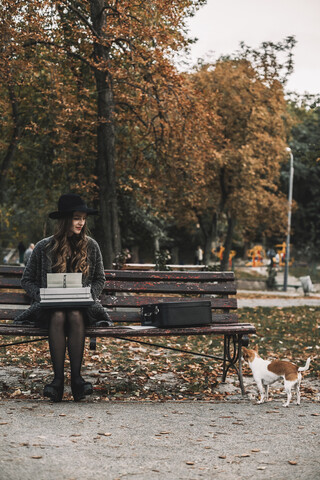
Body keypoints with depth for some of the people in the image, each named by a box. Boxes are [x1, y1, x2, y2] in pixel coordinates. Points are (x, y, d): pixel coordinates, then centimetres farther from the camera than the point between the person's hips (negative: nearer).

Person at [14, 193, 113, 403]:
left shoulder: (91, 246, 8)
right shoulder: (44, 248, 4)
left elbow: (100, 280, 16)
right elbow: (27, 280, 11)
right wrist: (41, 296, -7)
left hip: (81, 306, 1)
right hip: (50, 306, 0)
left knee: (75, 315, -35)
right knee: (58, 316, -36)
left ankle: (76, 376, -34)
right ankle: (58, 378, -36)